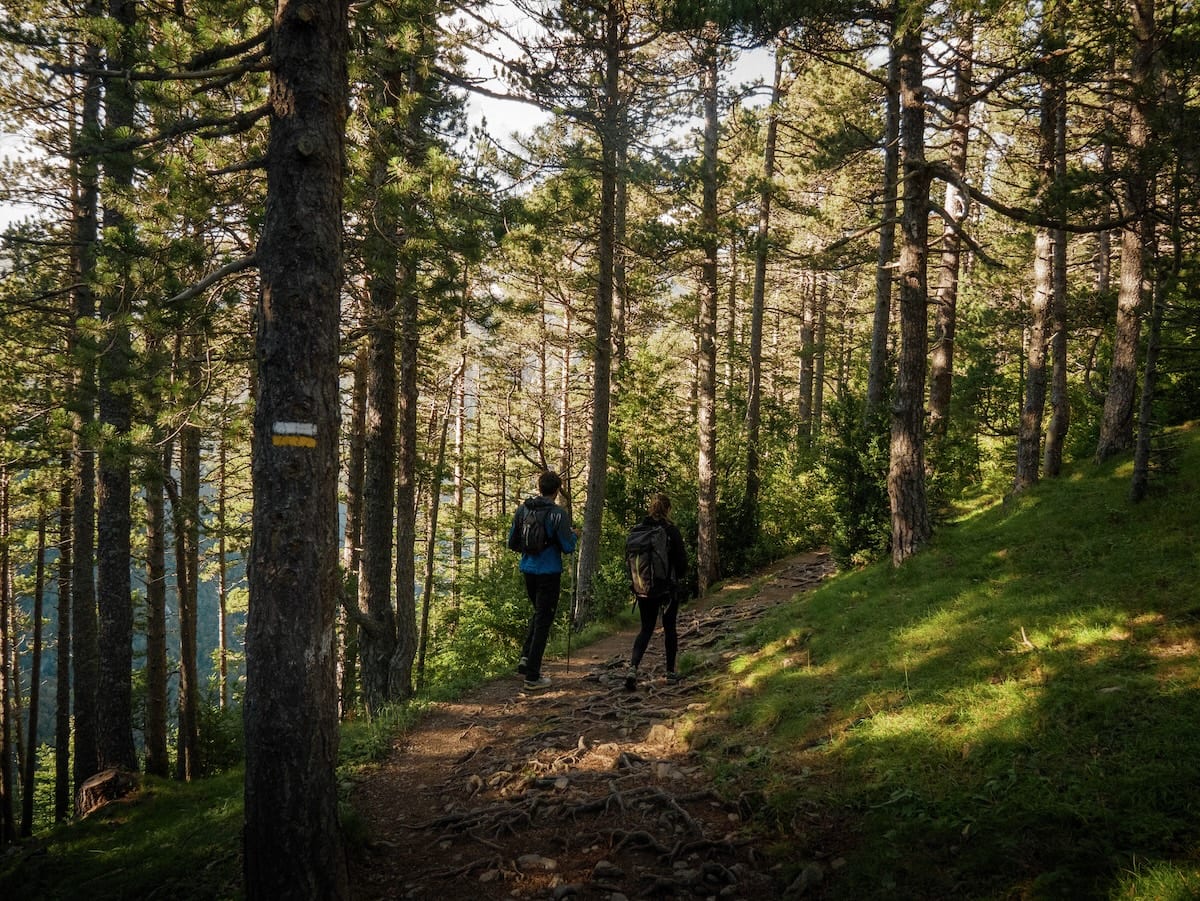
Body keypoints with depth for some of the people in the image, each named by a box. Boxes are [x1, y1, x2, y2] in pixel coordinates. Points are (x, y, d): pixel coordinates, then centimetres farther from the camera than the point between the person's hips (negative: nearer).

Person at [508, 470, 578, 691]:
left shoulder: (522, 510, 2)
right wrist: (574, 535, 8)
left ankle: (526, 658, 13)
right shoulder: (558, 514, -14)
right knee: (543, 621, 2)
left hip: (528, 570, 5)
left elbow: (512, 543, 6)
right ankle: (532, 677, 4)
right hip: (549, 573, -5)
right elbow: (568, 548, -12)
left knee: (538, 613, 26)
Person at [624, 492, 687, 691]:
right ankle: (671, 670, 22)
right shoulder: (671, 530, -11)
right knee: (669, 628, 14)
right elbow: (682, 559, -8)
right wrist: (677, 576, 13)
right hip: (668, 588, -3)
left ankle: (633, 667, -12)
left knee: (646, 628, 9)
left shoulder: (638, 531, -2)